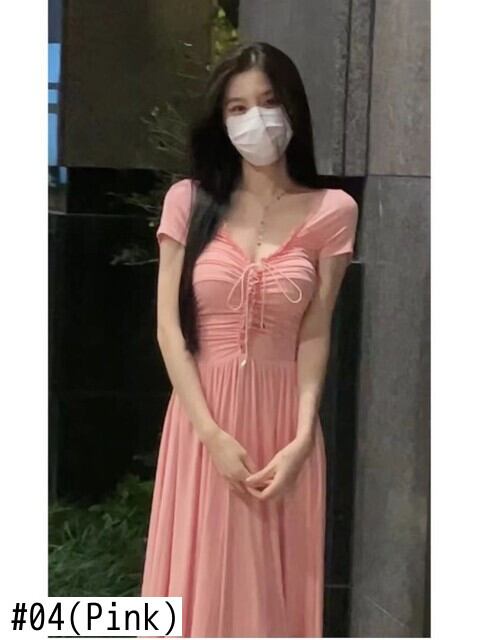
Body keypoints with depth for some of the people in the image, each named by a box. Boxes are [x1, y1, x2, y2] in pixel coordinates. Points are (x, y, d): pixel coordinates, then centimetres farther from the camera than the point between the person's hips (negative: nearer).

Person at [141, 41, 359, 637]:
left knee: (275, 589, 6)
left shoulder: (330, 211, 2)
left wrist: (300, 439, -12)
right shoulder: (189, 200, 3)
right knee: (200, 583, 4)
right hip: (203, 419, 0)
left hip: (282, 418, 0)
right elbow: (170, 326, -2)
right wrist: (213, 434, -11)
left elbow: (315, 335, 0)